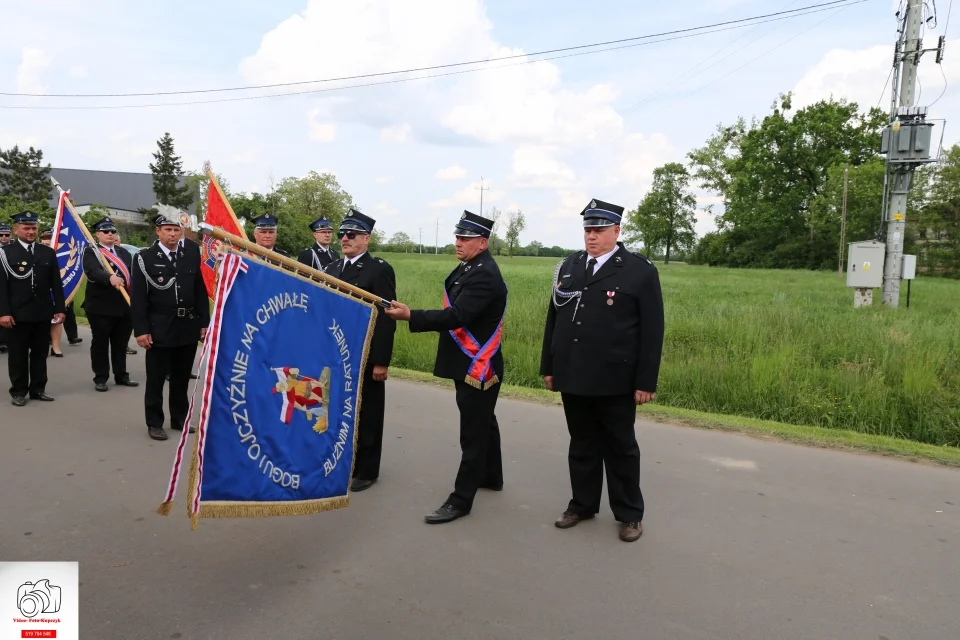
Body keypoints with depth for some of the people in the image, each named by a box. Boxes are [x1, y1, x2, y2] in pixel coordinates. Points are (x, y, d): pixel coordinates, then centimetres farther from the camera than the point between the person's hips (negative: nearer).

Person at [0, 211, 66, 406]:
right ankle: (18, 392, 15)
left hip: (43, 313, 3)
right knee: (18, 354, 6)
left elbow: (56, 284, 9)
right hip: (18, 314, -3)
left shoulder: (48, 252, 9)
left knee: (40, 353, 10)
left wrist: (59, 308, 4)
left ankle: (38, 389, 20)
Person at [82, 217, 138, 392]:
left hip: (124, 306, 5)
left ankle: (121, 376, 23)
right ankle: (100, 378, 13)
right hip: (100, 307, -5)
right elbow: (93, 271, -23)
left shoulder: (124, 252, 16)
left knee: (121, 344, 13)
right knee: (100, 343, 4)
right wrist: (110, 277, -42)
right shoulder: (91, 252, -3)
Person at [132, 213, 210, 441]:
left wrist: (204, 323, 5)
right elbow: (138, 297, -7)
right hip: (159, 329, -3)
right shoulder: (144, 258, -3)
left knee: (182, 379, 14)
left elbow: (200, 292, 9)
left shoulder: (192, 256, 7)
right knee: (156, 379, 6)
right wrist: (141, 329, -12)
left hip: (188, 328, 3)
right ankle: (154, 423, 17)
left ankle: (179, 419, 27)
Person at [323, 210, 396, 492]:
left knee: (366, 415, 6)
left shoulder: (380, 270, -9)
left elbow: (386, 319, -13)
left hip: (365, 358, -6)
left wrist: (381, 361, -16)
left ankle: (366, 470, 19)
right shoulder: (332, 268, 12)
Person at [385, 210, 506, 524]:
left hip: (477, 366, -11)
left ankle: (461, 499, 3)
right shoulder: (470, 267, 10)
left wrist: (410, 316, -38)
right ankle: (491, 476, 39)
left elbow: (457, 316, -31)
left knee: (473, 433, -3)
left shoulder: (484, 275, -22)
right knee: (483, 423, 23)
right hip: (472, 364, 11)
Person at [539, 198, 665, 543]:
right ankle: (582, 504, 30)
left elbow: (652, 330, -7)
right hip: (574, 378, 4)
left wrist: (646, 382, -10)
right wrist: (548, 367, 10)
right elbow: (553, 319, 12)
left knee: (620, 448, 9)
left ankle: (630, 514, 24)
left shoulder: (641, 270, -6)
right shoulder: (568, 267, 8)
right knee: (582, 444, 15)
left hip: (614, 381, -4)